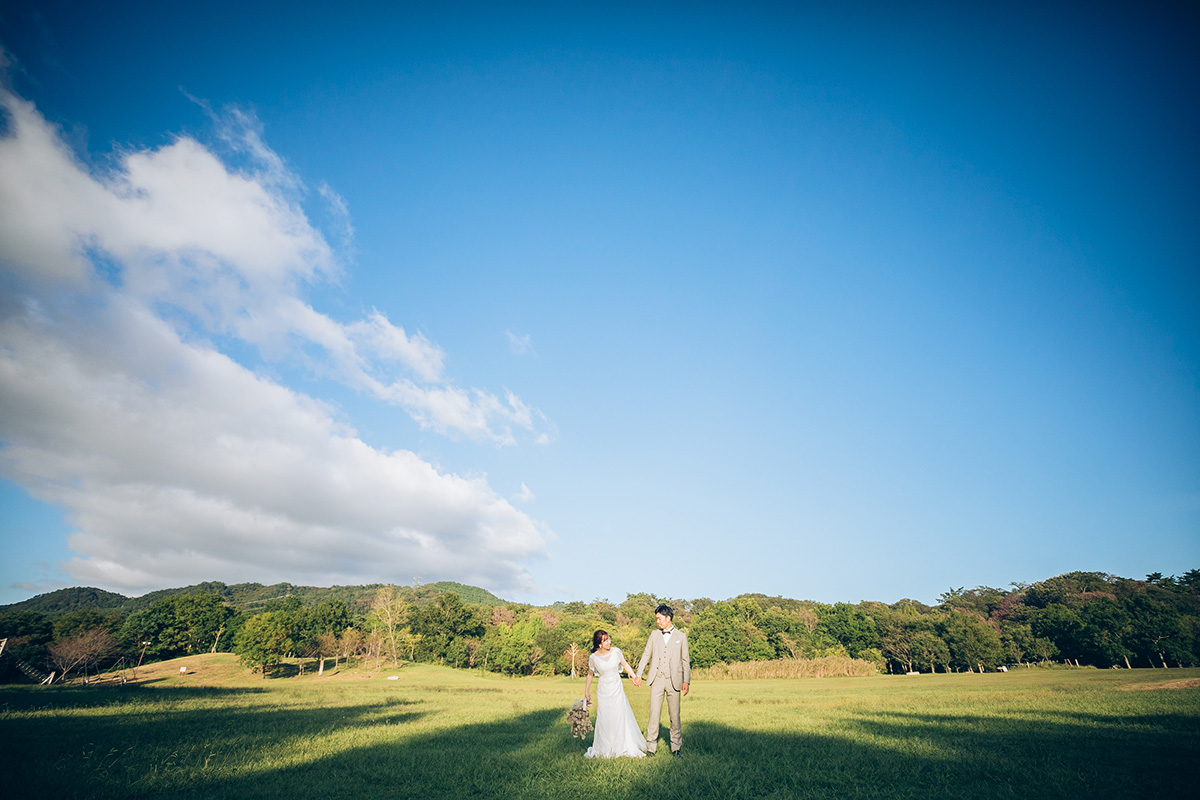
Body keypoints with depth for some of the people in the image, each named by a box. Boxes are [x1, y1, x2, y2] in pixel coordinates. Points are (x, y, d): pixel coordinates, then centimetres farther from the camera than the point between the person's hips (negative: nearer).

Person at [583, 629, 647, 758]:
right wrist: (586, 691, 7)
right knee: (604, 719, 5)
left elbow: (625, 664, 5)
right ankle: (605, 749, 19)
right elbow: (590, 674, 4)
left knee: (621, 717, 2)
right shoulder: (593, 658, -12)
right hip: (603, 691, -1)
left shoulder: (616, 651, -10)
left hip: (617, 689, 1)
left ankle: (624, 746, 15)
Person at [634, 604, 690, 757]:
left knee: (674, 715, 2)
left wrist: (686, 681, -3)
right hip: (656, 680, 2)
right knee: (654, 713, 0)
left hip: (673, 680, -1)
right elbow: (646, 655, 14)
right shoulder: (654, 634, 13)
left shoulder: (681, 636, 7)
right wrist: (638, 674, 6)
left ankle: (676, 747, 15)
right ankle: (651, 746, 9)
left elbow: (686, 660, 6)